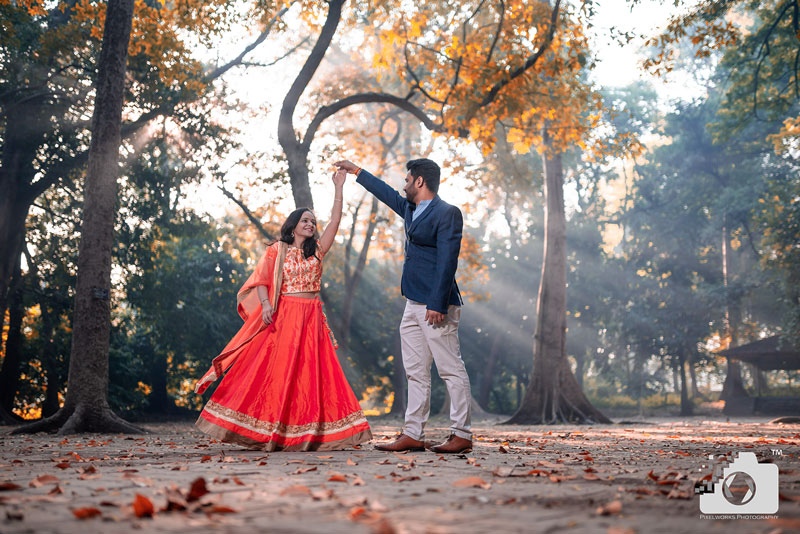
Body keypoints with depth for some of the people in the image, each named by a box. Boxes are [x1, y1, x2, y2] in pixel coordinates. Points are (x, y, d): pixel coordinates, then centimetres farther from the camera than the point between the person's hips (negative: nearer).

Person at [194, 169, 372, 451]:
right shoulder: (277, 251, 5)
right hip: (283, 317, -3)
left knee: (311, 373, 0)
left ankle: (307, 434, 3)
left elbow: (335, 220, 6)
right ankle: (265, 432, 0)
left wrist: (339, 187, 4)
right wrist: (265, 304, -19)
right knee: (275, 370, -5)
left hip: (312, 320, 3)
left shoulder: (317, 251, 13)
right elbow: (261, 281, -2)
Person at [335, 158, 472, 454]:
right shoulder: (411, 210, 17)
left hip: (436, 306, -10)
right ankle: (413, 435, 13)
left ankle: (462, 435, 0)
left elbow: (447, 260, -17)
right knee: (416, 372, 9)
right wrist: (356, 171, 41)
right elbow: (387, 194, 35)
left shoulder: (447, 213, -10)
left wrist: (438, 304, -23)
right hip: (414, 304, 10)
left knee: (451, 369, -5)